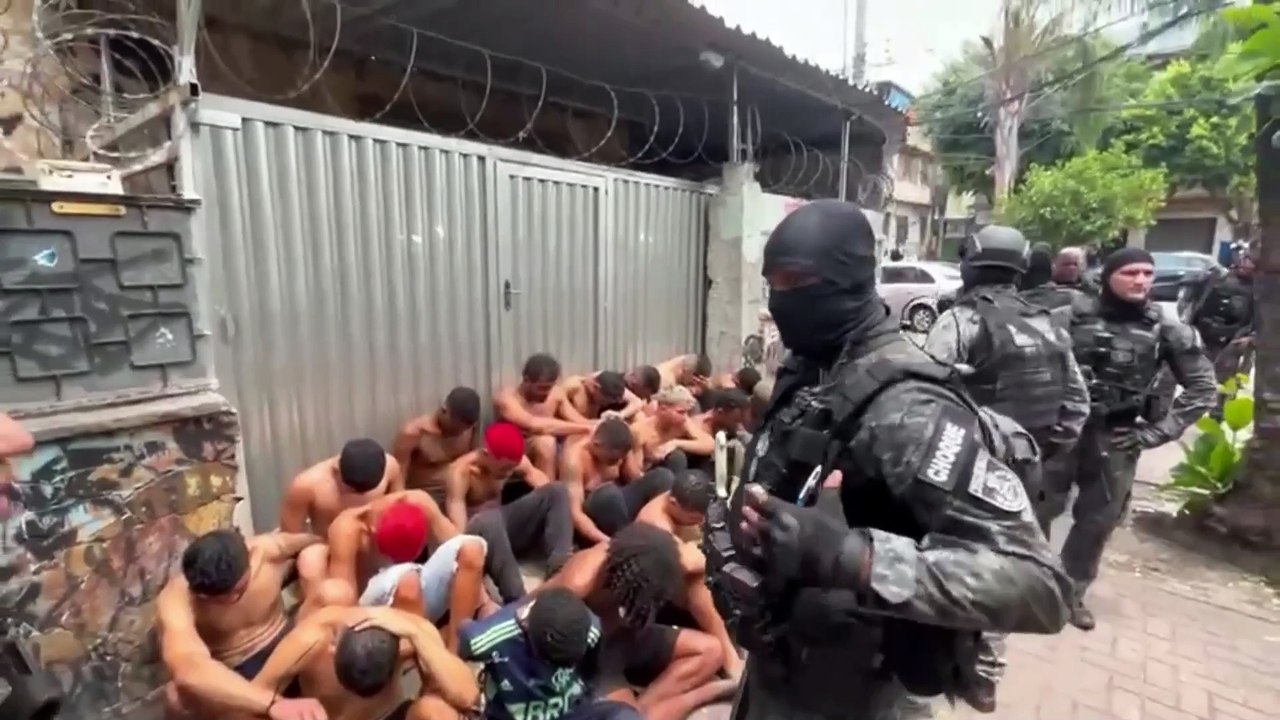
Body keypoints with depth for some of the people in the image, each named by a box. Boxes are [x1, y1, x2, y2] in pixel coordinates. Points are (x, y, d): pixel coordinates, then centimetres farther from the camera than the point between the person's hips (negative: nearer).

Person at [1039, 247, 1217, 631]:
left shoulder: (1166, 330, 0)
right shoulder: (1076, 317, -5)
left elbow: (1203, 387, 5)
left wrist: (1156, 431, -2)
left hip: (1116, 440, 2)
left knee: (1098, 521, 11)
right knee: (1041, 509, 5)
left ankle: (1072, 591, 30)